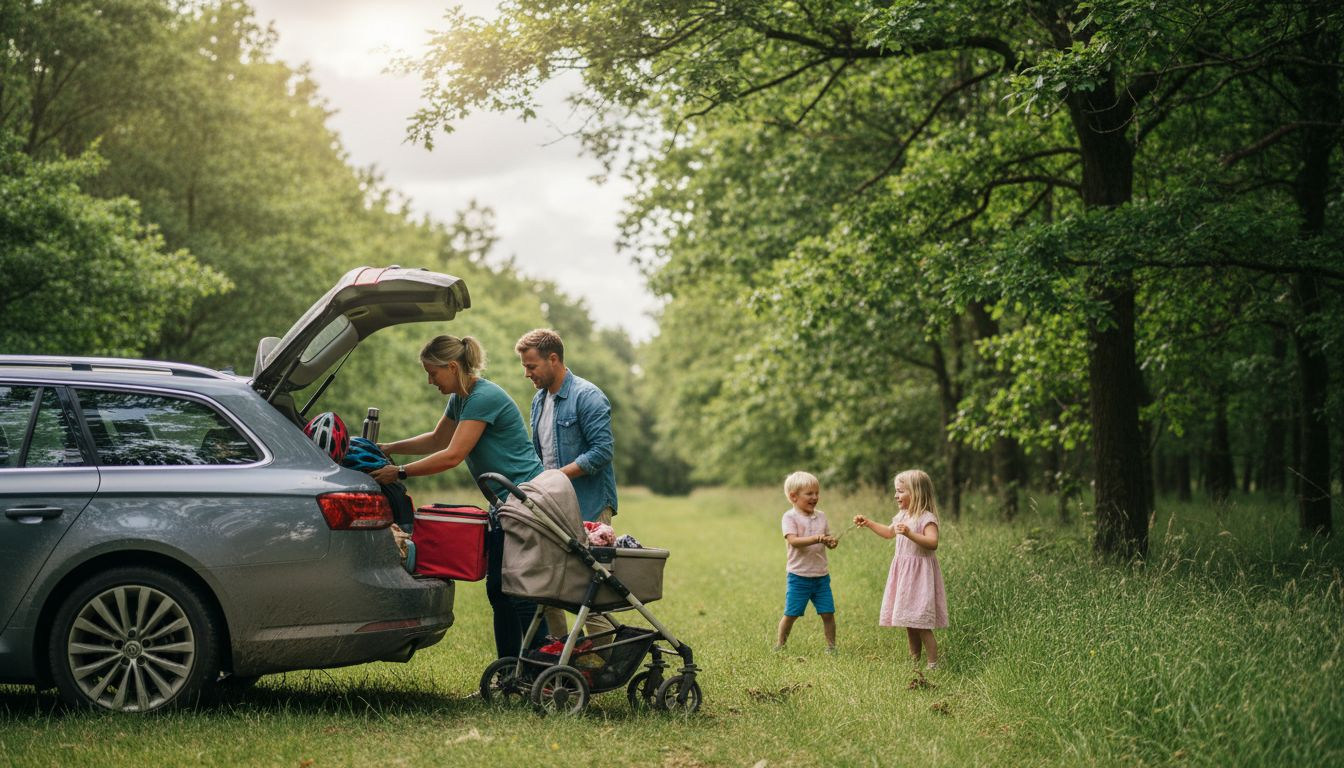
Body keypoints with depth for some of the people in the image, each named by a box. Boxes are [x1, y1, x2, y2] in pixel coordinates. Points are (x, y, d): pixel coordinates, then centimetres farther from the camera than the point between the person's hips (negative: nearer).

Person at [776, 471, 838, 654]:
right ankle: (780, 644, 19)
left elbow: (827, 539, 14)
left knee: (828, 613, 4)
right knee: (791, 614, 2)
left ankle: (831, 645, 18)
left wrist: (831, 542, -11)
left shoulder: (821, 516, 9)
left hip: (821, 575, 4)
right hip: (799, 576, -4)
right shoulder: (790, 517, -9)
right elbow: (793, 541, -22)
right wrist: (816, 539, -33)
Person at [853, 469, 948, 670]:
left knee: (921, 625, -10)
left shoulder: (926, 518, -15)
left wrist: (909, 533, -37)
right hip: (903, 571, 9)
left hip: (919, 574, -9)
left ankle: (933, 665, -4)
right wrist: (868, 523, 23)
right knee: (909, 623, 13)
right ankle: (914, 662, 21)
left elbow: (932, 542, -29)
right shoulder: (903, 516, 12)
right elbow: (889, 533, 30)